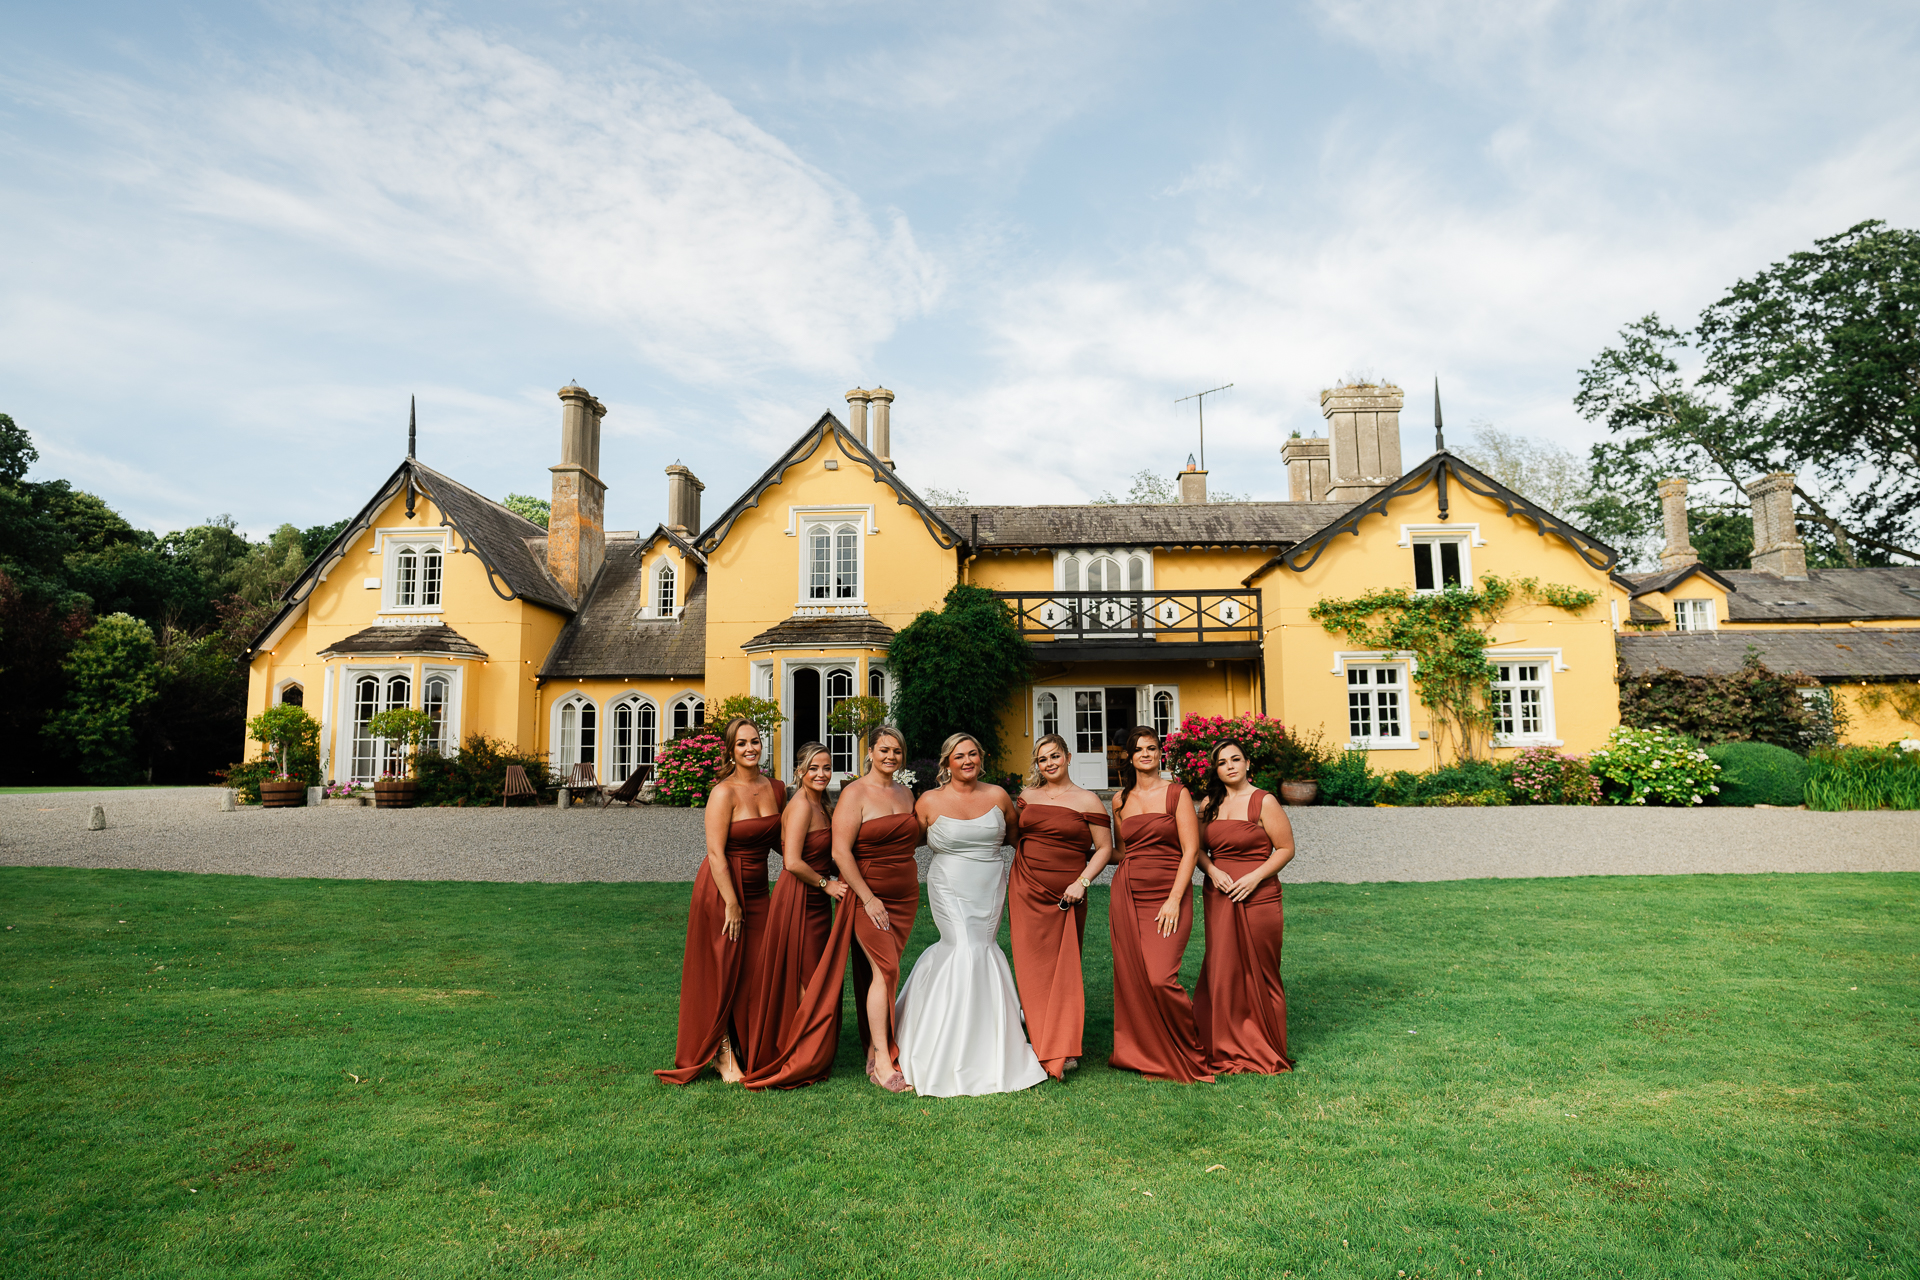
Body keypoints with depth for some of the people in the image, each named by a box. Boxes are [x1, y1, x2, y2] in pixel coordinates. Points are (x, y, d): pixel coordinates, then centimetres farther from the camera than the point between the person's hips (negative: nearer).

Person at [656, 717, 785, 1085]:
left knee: (756, 972, 9)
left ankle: (750, 1052, 25)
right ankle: (723, 1054, 19)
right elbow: (716, 853, -18)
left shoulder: (776, 788, 4)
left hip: (757, 889, 6)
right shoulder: (724, 793, -16)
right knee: (723, 973, 4)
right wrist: (732, 904, -20)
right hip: (722, 889, -6)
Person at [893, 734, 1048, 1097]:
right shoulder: (930, 801, -4)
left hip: (990, 889, 3)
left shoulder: (998, 796, 3)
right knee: (966, 950, -13)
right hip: (949, 889, -3)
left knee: (980, 949, 0)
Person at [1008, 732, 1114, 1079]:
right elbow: (1016, 836, 24)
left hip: (1066, 897, -3)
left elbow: (1105, 849, -1)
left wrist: (1082, 882, -12)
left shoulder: (1087, 801, -1)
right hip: (1026, 893, 3)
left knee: (1064, 969, 0)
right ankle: (1046, 1047, 9)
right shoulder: (1027, 797, 10)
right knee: (1033, 968, 1)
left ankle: (1063, 1048, 10)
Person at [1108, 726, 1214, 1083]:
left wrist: (1174, 900, -12)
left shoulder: (1177, 793, -1)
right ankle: (1148, 1057, 20)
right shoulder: (1120, 800, 12)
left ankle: (1188, 1056, 7)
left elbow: (1190, 850, -6)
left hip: (1168, 896, -4)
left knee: (1161, 979, -14)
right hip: (1126, 894, 4)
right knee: (1133, 979, 3)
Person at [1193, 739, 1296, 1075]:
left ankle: (1266, 1053, 17)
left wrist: (1255, 876, -15)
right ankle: (1227, 1050, 17)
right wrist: (1212, 870, -5)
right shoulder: (1208, 804, 10)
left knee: (1259, 974, 3)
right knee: (1221, 972, 5)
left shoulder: (1264, 802, -4)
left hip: (1257, 896, -4)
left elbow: (1286, 848, -4)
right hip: (1218, 897, 4)